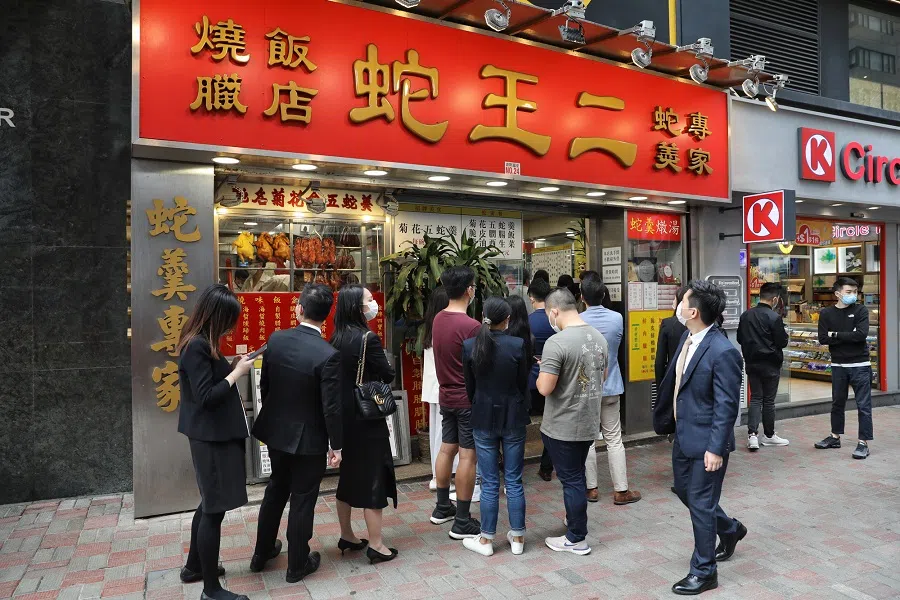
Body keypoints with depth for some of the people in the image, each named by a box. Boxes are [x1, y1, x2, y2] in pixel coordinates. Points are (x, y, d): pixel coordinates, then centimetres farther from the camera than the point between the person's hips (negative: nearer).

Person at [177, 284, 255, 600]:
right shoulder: (197, 347, -21)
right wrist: (237, 372, -16)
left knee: (210, 503, 22)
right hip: (212, 437, -10)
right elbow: (205, 396, -24)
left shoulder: (200, 342, 9)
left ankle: (194, 566, 39)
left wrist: (231, 366, 1)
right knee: (215, 508, 0)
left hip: (213, 434, 10)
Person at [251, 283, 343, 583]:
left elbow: (264, 385, 2)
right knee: (302, 500, 11)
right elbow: (331, 407, -20)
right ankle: (297, 565, 28)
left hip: (276, 431, 6)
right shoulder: (328, 355, -24)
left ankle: (262, 553, 41)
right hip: (308, 438, -5)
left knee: (276, 490, 25)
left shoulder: (276, 339, -8)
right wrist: (336, 445, -7)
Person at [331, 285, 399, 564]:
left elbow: (340, 374, 10)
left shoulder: (337, 339, 4)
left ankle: (347, 536, 31)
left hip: (343, 416, 8)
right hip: (367, 417, -8)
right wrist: (381, 367, 7)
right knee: (373, 477, 3)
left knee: (348, 475, 18)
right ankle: (376, 545, 12)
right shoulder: (367, 338, -19)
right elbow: (388, 375, -11)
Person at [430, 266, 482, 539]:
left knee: (447, 449, 17)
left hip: (447, 395, 8)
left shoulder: (438, 319, 2)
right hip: (468, 399, -8)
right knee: (467, 455, 1)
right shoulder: (471, 326, -22)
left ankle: (442, 508, 31)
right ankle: (462, 522, 9)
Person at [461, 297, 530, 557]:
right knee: (514, 481, 11)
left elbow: (469, 385, 1)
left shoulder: (469, 346, -7)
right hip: (513, 418, 0)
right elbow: (523, 384, -3)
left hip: (483, 419, 1)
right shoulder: (518, 345, -12)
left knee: (489, 482, 10)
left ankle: (486, 539, 19)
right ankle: (517, 537, 22)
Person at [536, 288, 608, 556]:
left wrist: (543, 374, -4)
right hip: (589, 423, 7)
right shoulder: (599, 337, 1)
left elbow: (545, 388, -23)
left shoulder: (556, 343, -23)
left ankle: (576, 539, 19)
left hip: (562, 426, -7)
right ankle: (576, 519, 41)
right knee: (577, 476, 24)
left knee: (571, 479, 6)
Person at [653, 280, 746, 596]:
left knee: (701, 503, 5)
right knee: (684, 490, 24)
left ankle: (703, 572, 25)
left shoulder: (723, 352, -25)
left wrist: (716, 448, -21)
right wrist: (665, 417, 18)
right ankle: (730, 529, 49)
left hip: (705, 441, -9)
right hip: (683, 434, 9)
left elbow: (727, 406, -22)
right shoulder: (687, 338, 1)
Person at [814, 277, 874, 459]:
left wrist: (835, 335, -12)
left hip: (860, 365, -3)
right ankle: (835, 437, 28)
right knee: (837, 403, 15)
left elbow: (861, 335, -18)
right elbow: (823, 339, -8)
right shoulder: (826, 313, 1)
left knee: (863, 405, 0)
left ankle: (864, 443, 6)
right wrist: (848, 337, -14)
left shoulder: (860, 310, -4)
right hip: (838, 365, 3)